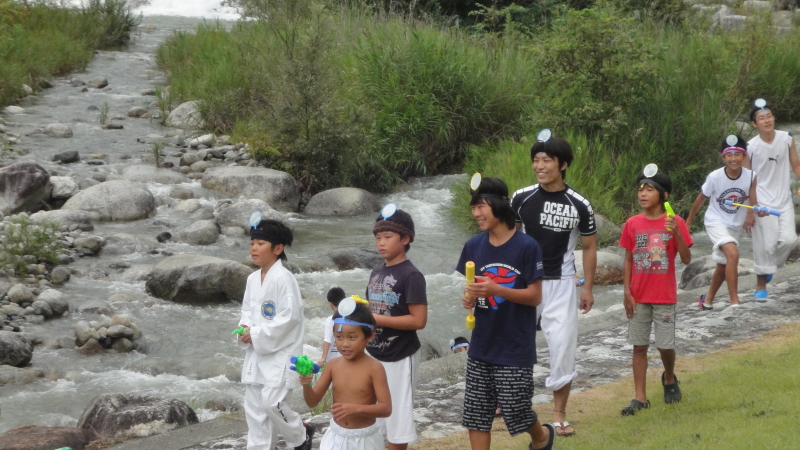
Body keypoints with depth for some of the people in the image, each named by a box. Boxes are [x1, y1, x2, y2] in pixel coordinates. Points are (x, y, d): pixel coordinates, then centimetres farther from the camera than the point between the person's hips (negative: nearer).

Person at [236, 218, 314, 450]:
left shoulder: (283, 279, -17)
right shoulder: (253, 279, 8)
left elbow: (290, 317, -21)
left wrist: (257, 334, -18)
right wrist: (245, 328, -4)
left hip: (280, 352, -8)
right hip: (257, 352, 8)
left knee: (272, 402, -13)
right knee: (254, 405, 8)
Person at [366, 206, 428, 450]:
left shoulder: (411, 276, -15)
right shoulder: (376, 274, 9)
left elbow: (418, 320, -20)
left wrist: (377, 319, -21)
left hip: (399, 357, -8)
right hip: (374, 354, 8)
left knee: (397, 419, 0)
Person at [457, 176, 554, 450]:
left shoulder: (526, 247, -13)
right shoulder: (473, 246, 2)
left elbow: (535, 296, -13)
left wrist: (496, 289, -25)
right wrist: (469, 298, -11)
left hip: (515, 348, -5)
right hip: (481, 346, 5)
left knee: (516, 411, 1)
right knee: (475, 416, 4)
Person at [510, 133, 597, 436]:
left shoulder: (579, 205, -9)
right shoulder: (522, 198, -5)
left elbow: (589, 246, 2)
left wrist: (588, 288, 0)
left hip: (560, 284, -2)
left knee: (563, 346, -5)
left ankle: (559, 414, 7)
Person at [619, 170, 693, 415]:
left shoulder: (675, 223, -6)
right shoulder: (632, 224, 1)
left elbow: (686, 259, -10)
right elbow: (628, 260, 4)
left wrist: (676, 233, -24)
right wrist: (627, 293, -2)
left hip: (664, 296, -2)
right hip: (639, 297, 2)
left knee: (666, 345, 2)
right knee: (639, 346, 3)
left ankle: (669, 378, 33)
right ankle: (640, 397, 8)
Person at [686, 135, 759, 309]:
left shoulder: (750, 176, -17)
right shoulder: (715, 177, -21)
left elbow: (752, 197, -6)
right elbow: (701, 198, -6)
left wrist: (751, 213, -28)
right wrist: (689, 222, 5)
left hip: (735, 225, 5)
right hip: (715, 223, -5)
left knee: (723, 265, 18)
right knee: (733, 254, -28)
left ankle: (707, 300, 41)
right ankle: (734, 303, -26)